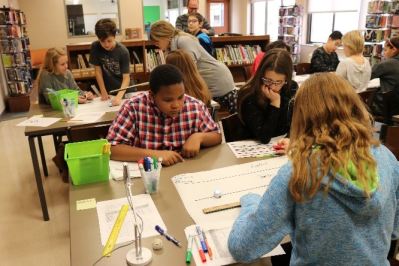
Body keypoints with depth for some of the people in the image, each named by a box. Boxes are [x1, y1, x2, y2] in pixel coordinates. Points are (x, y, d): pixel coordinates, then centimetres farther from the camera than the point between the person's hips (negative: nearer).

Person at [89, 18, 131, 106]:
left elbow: (126, 77, -23)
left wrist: (119, 96, -36)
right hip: (108, 90, 2)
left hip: (124, 89, -1)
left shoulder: (123, 51, -21)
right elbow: (98, 71, -7)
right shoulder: (95, 47, -14)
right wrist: (103, 92, -9)